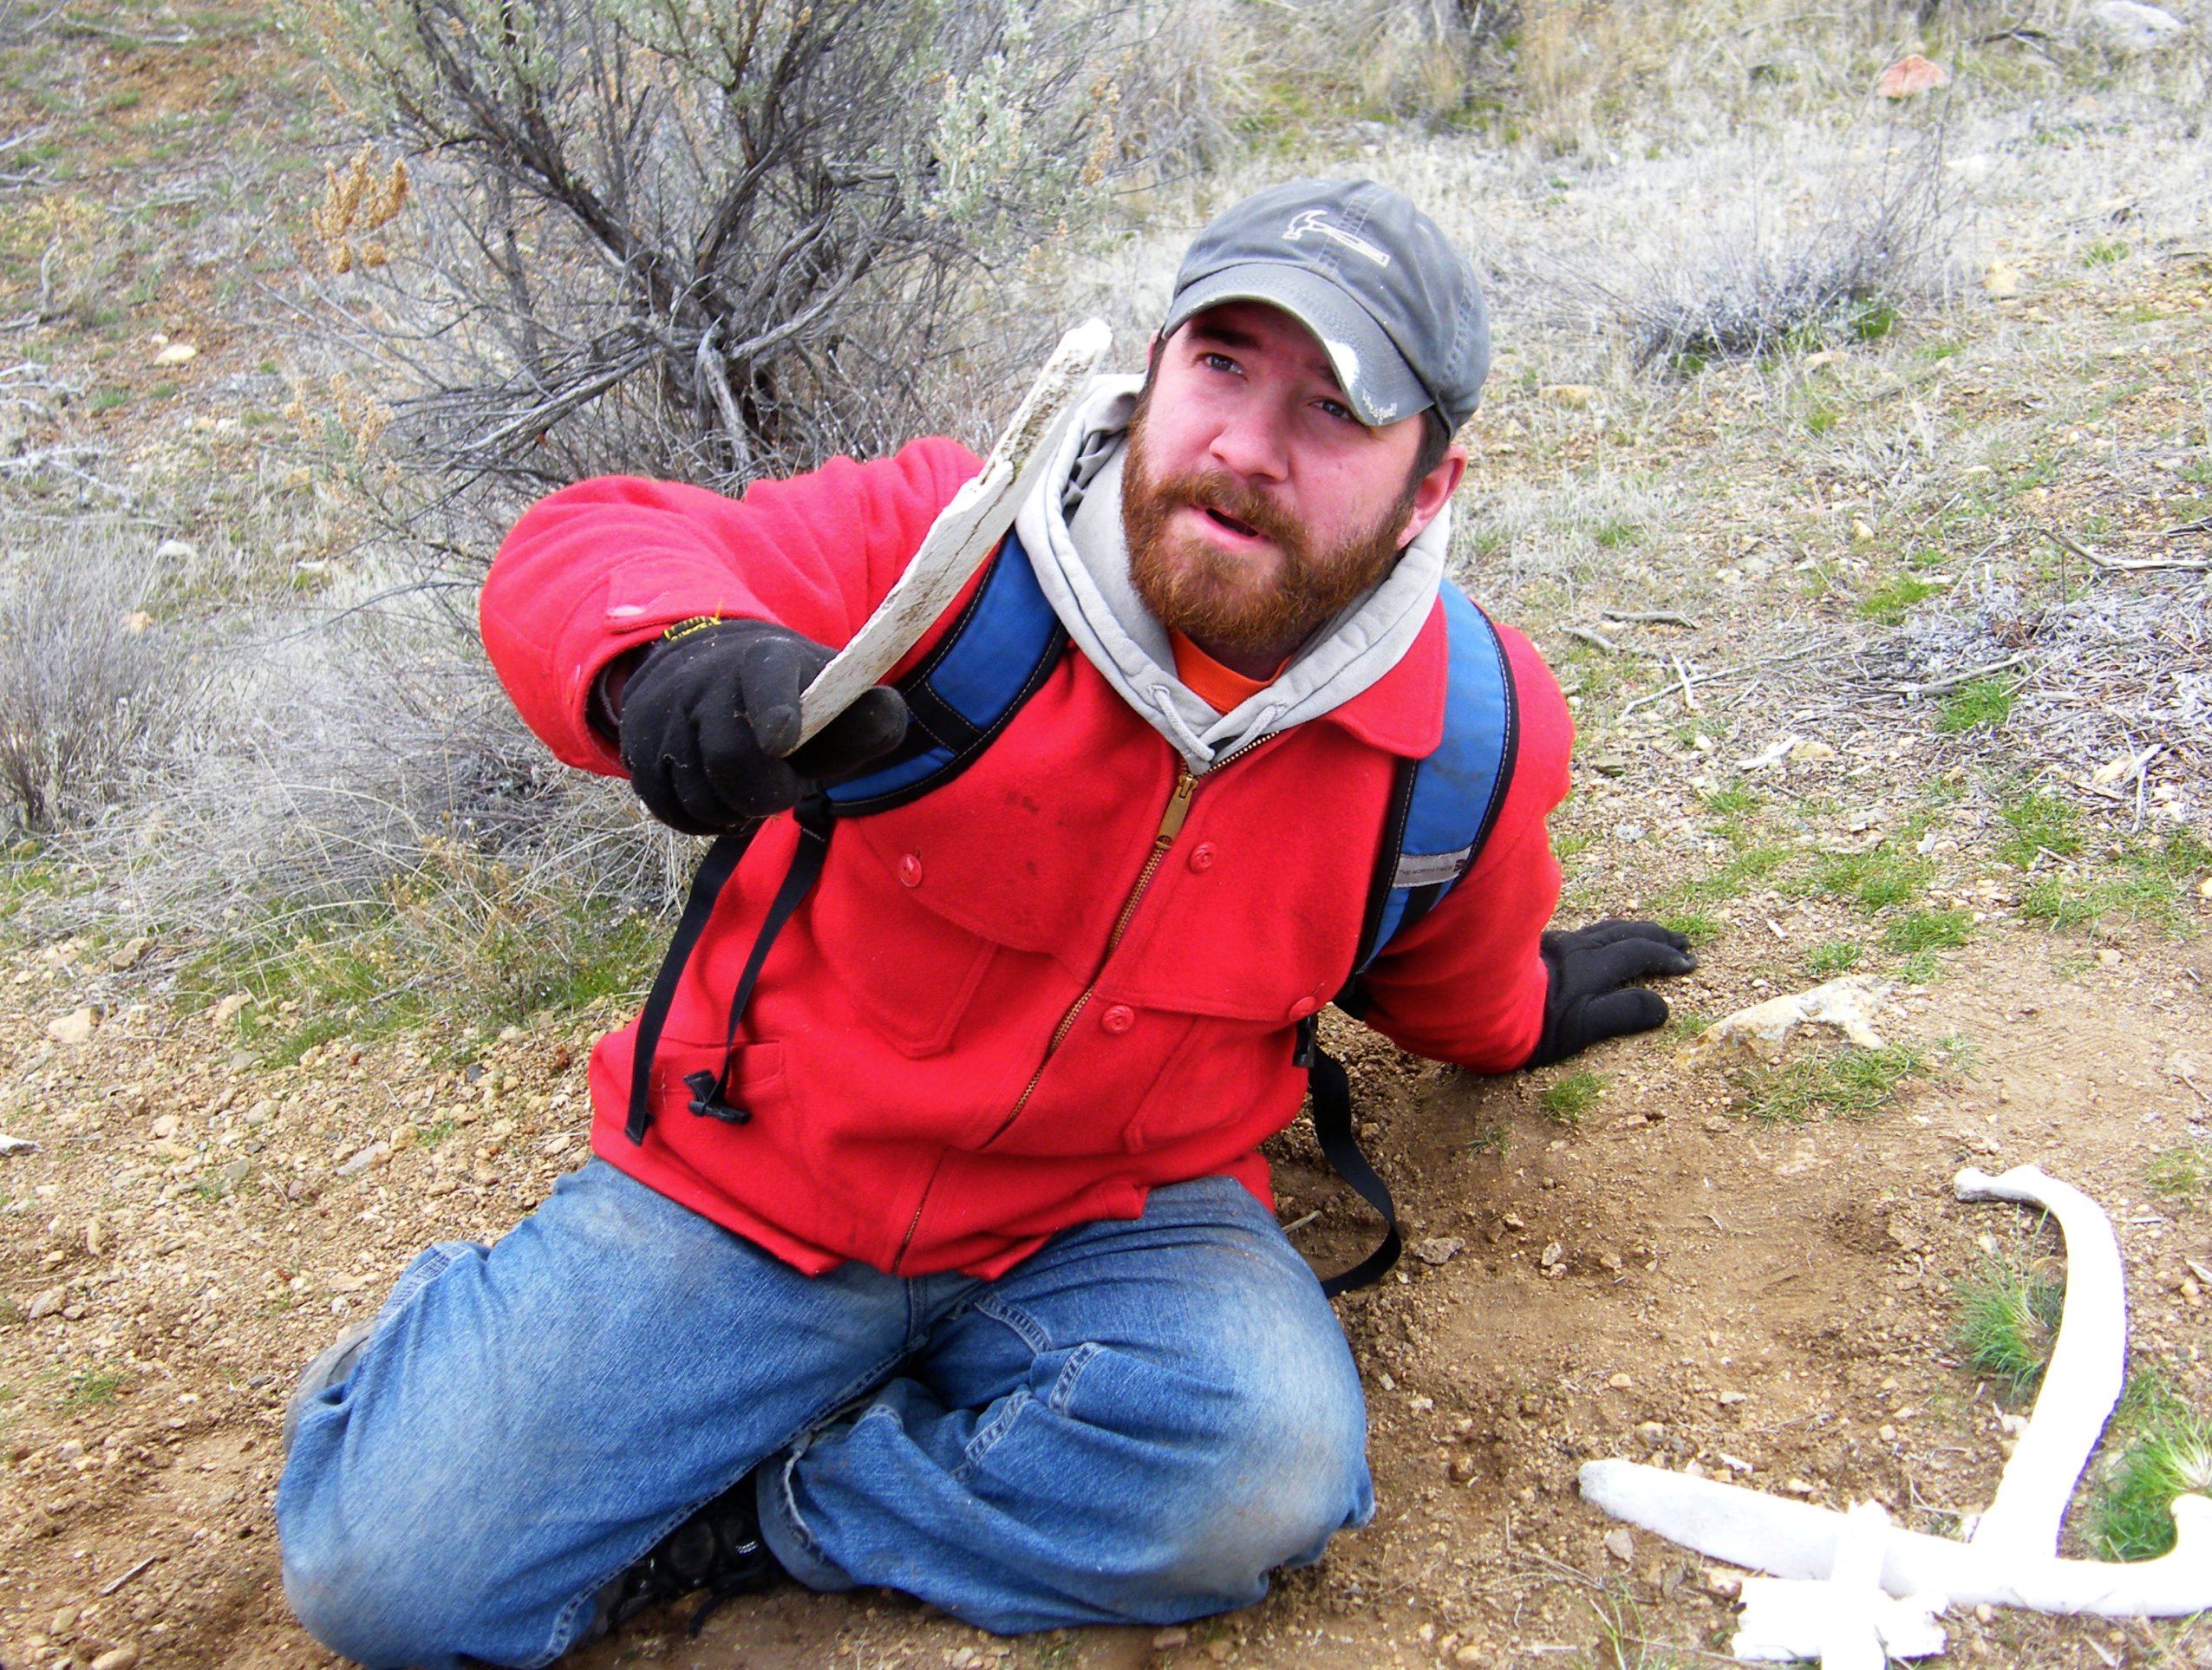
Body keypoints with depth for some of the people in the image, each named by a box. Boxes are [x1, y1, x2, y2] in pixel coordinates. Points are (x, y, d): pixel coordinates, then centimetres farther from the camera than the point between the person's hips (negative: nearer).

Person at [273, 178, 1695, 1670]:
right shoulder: (950, 547, -19)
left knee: (1270, 1475, -29)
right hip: (755, 1178, -1)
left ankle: (752, 1523, -7)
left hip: (1108, 1217, 3)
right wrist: (671, 650, -43)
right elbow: (583, 550, -21)